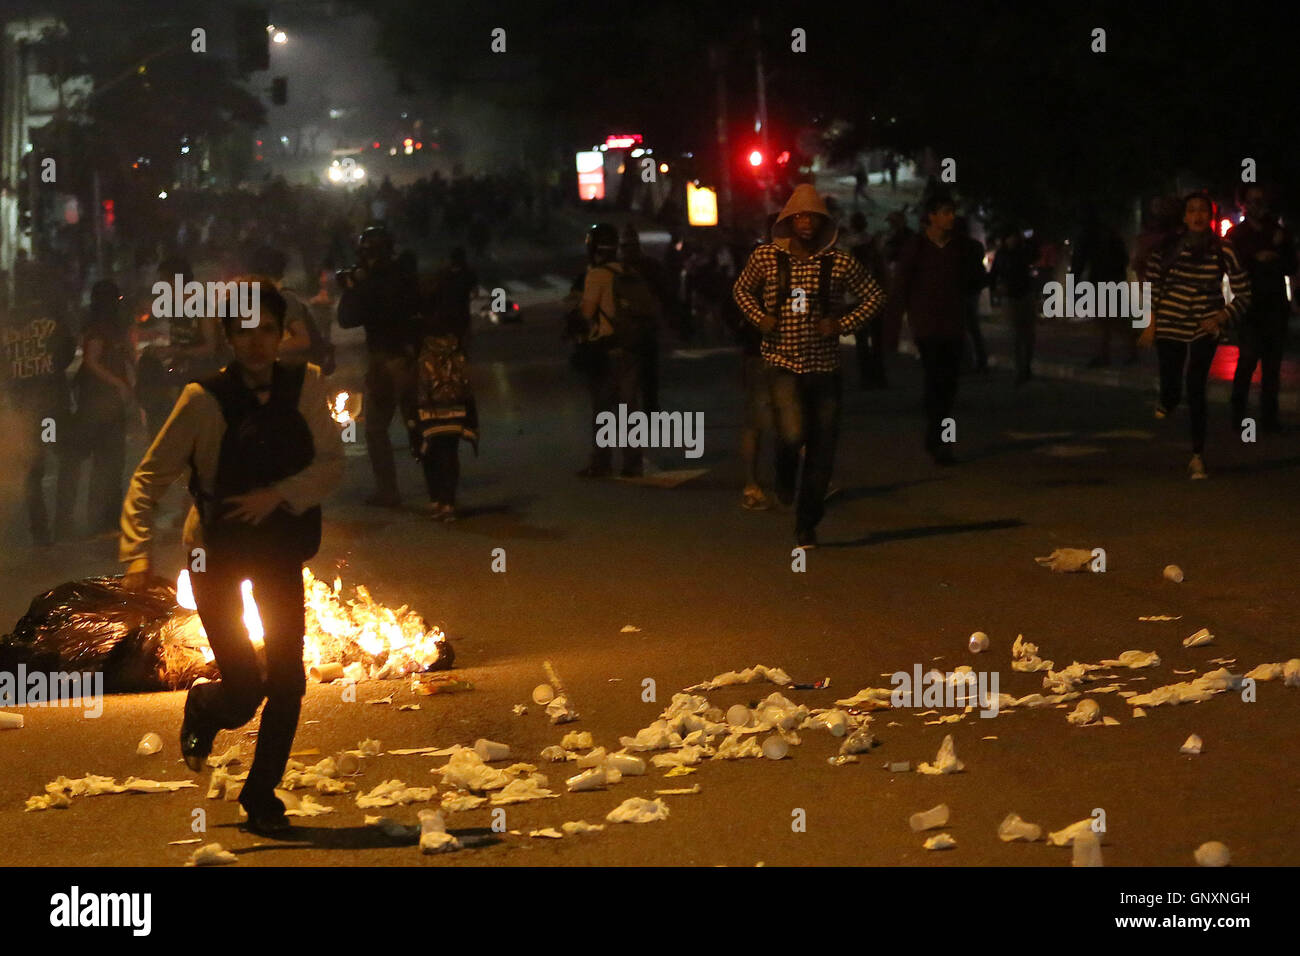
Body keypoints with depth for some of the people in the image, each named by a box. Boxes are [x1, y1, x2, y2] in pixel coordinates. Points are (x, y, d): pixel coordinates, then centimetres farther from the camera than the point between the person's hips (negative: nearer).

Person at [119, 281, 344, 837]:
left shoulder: (303, 386, -9)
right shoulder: (204, 399, -17)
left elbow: (332, 464, -8)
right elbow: (150, 477, -16)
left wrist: (277, 495, -24)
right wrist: (138, 553, -27)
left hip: (278, 548, 3)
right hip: (217, 550, -3)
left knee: (287, 681, 0)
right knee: (242, 692, -6)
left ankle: (261, 796, 20)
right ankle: (201, 709, 32)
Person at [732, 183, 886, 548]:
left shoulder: (840, 263, -2)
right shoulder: (766, 257, 0)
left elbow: (874, 295, 7)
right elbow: (741, 289, 16)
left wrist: (844, 324, -5)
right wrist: (759, 318, 0)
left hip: (824, 366, 2)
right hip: (782, 363, -1)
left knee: (822, 449, 3)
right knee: (792, 433, -23)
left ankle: (807, 526, 19)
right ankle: (785, 478, 13)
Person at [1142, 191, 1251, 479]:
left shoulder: (1223, 251, -9)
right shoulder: (1168, 245, -7)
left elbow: (1243, 295, -2)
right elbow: (1153, 283, 5)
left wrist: (1221, 318, -14)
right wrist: (1151, 323, 2)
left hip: (1205, 328, -1)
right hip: (1170, 325, 1)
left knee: (1196, 389, -13)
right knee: (1171, 390, 4)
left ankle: (1198, 456, -6)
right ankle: (1167, 403, 44)